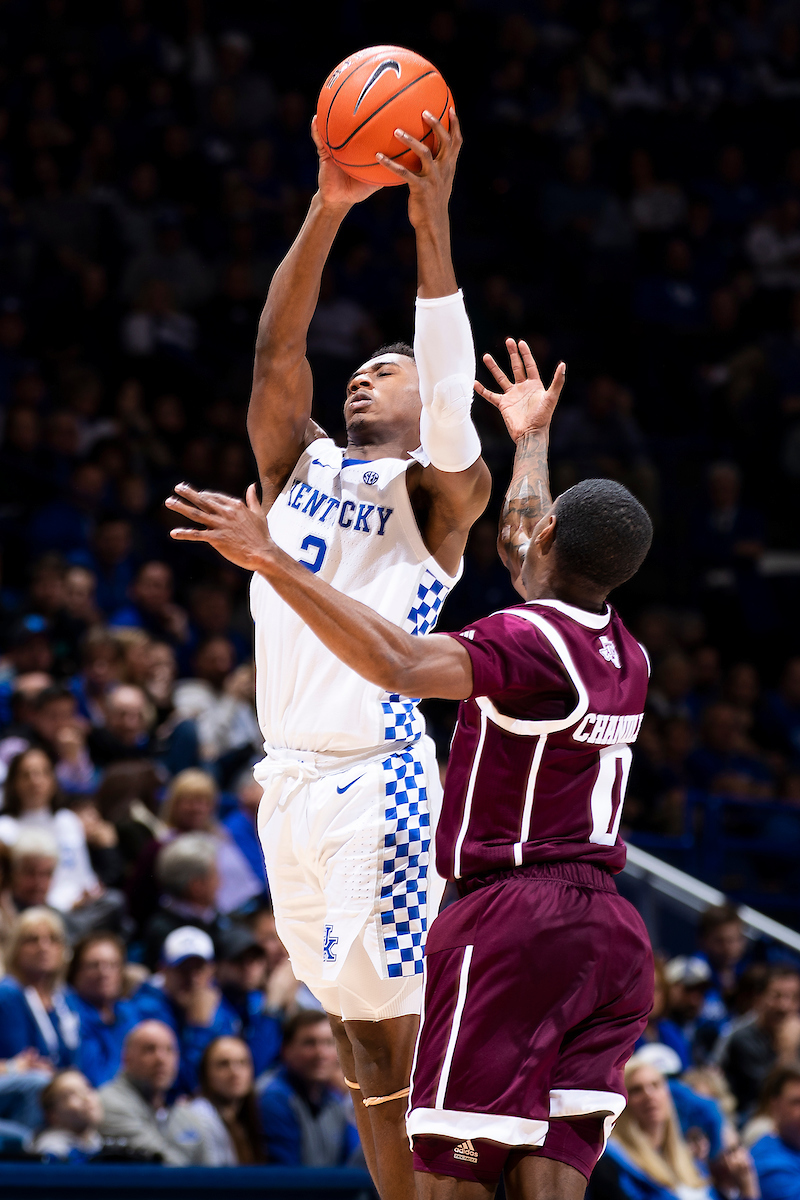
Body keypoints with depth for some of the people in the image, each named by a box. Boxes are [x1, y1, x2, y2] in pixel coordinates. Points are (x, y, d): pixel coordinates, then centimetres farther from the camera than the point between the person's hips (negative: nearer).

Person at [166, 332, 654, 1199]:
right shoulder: (626, 656, 13)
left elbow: (399, 665, -30)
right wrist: (531, 440, 50)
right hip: (608, 928, 8)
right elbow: (531, 560, 34)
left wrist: (273, 562, -29)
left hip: (513, 914, -8)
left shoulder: (529, 642, -12)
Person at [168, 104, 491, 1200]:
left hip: (376, 776, -6)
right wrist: (329, 210, -14)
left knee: (391, 1036, -12)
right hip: (289, 777, 6)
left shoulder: (438, 492, 1)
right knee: (354, 1030, 8)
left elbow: (451, 400, -18)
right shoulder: (295, 465, 15)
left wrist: (432, 224, -28)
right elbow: (276, 353, 1)